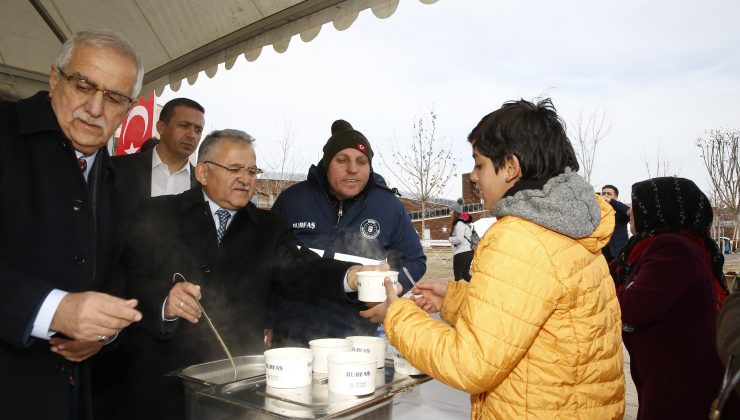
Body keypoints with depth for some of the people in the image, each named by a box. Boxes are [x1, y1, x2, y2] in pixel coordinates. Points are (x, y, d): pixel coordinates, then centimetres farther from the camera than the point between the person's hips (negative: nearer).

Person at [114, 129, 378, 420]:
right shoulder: (155, 215, 0)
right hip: (162, 382, -2)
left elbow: (300, 271, -8)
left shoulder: (268, 227, 7)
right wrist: (163, 305, -25)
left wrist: (351, 276, -27)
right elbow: (123, 284, -5)